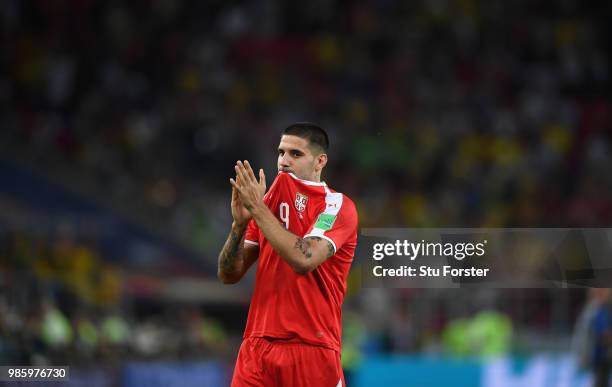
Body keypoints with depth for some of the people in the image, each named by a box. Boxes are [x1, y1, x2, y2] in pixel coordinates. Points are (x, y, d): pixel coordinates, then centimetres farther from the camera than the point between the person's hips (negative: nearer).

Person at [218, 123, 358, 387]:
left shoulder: (337, 205, -4)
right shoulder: (270, 201, 13)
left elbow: (304, 260, -21)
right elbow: (229, 275, 10)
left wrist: (258, 209, -16)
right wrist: (240, 223, -6)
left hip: (313, 349, -5)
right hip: (258, 348, 5)